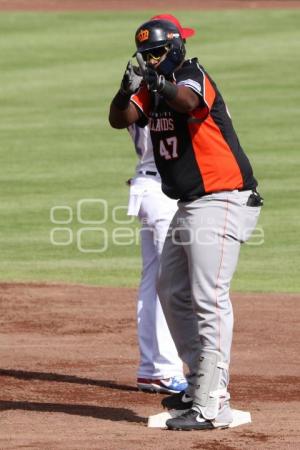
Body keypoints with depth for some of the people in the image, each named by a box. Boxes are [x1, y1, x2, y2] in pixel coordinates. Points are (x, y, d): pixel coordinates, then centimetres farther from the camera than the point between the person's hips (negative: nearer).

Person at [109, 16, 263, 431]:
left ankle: (211, 407, -20)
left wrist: (162, 85, -53)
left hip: (222, 201, -10)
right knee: (172, 293, 17)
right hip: (190, 206, 10)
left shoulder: (194, 75, -13)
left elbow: (187, 101, -36)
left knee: (209, 298, -16)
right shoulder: (152, 91, 10)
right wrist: (127, 90, -24)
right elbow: (119, 119, -6)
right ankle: (200, 384, 28)